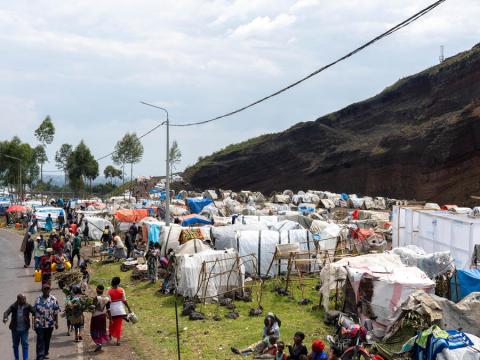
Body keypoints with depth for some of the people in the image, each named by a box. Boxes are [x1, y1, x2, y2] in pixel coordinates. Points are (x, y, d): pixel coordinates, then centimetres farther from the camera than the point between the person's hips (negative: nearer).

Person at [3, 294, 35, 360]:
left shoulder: (28, 306, -6)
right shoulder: (14, 306, -8)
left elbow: (34, 312, -10)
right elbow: (7, 312, -16)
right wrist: (5, 318, -38)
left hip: (24, 329, -1)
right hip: (15, 329, 1)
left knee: (25, 344, -3)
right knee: (15, 345, 13)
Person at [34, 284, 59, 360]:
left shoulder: (53, 299, -1)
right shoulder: (38, 299, 2)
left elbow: (56, 312, 1)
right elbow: (35, 311, 7)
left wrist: (56, 322, -1)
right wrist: (35, 322, 5)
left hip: (50, 324, 1)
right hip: (40, 324, -1)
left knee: (47, 339, 12)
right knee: (40, 340, -7)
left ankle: (45, 353, 28)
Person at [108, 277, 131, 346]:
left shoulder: (109, 291, -11)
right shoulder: (121, 290, -7)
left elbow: (109, 302, -12)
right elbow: (124, 300, -3)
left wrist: (108, 311, -5)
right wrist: (129, 308, 7)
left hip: (112, 309, 0)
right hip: (120, 309, 0)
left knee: (112, 323, 21)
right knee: (119, 324, 6)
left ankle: (110, 336, 37)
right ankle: (118, 340, 3)